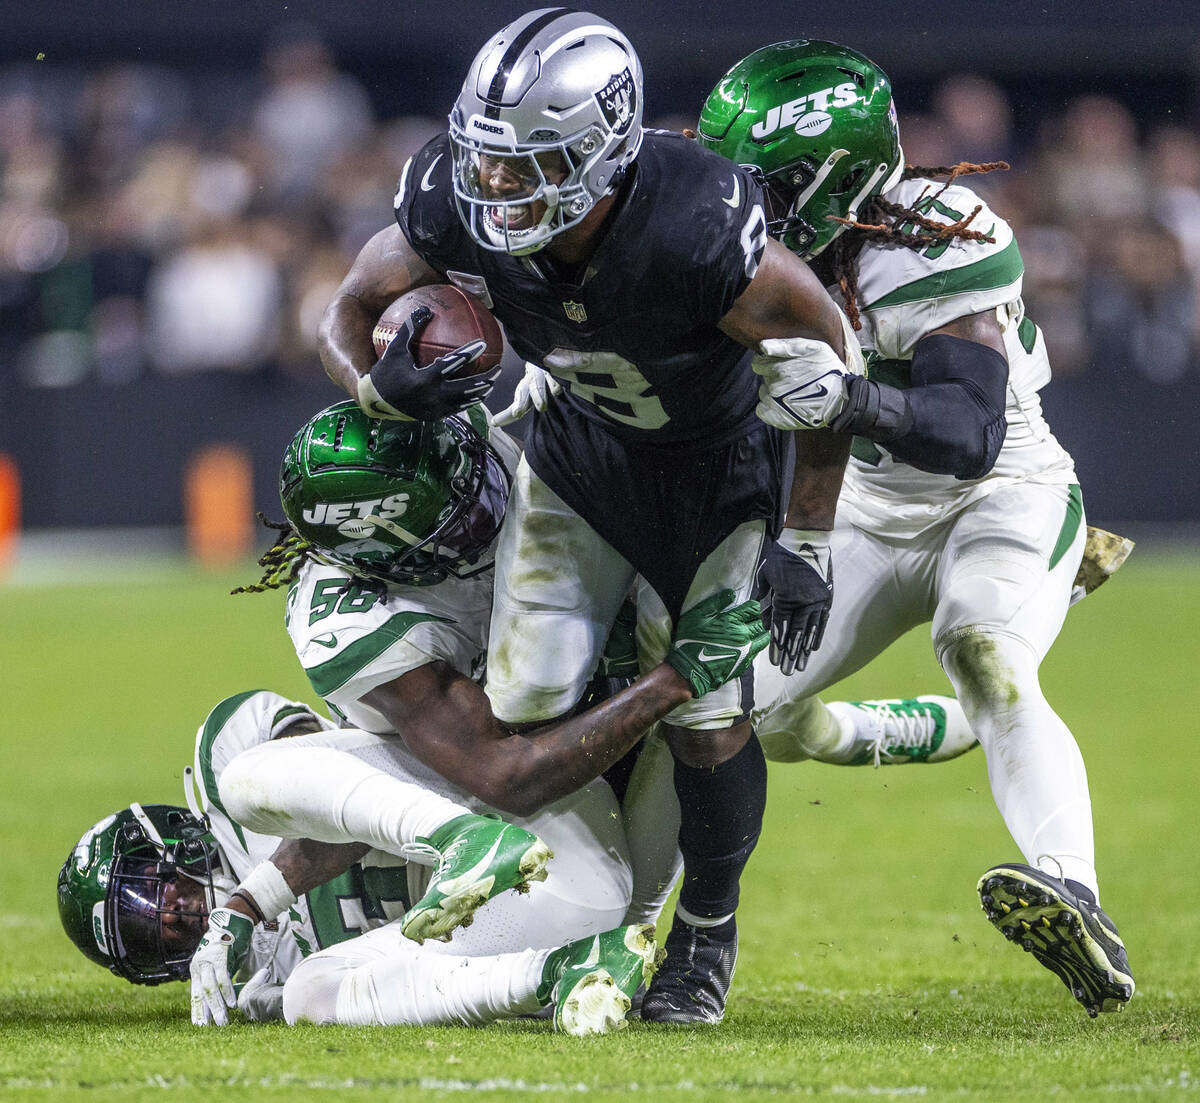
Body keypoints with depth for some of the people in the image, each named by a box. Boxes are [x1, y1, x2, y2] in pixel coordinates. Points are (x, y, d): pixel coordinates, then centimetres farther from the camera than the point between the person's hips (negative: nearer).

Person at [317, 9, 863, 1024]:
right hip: (578, 451, 3)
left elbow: (826, 357, -23)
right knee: (531, 705, -7)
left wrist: (808, 542, -19)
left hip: (716, 465, -3)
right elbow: (350, 311, -8)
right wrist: (378, 387, -33)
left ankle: (707, 931, 25)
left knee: (708, 721, -4)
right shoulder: (457, 209, -27)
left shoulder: (700, 234, -40)